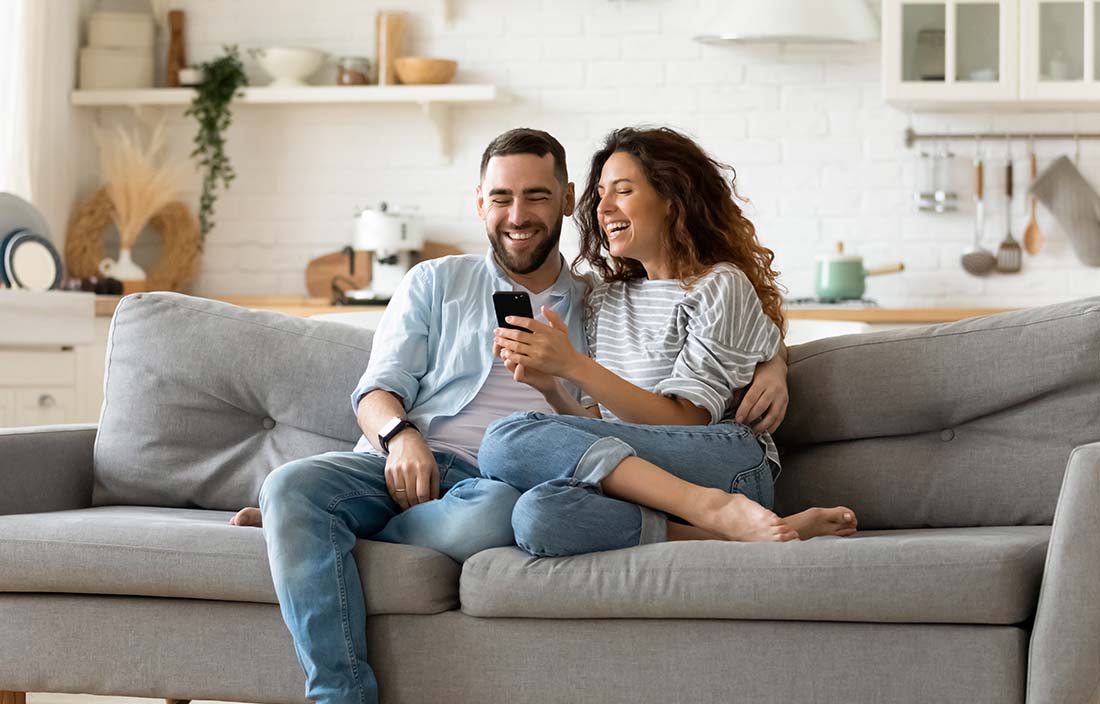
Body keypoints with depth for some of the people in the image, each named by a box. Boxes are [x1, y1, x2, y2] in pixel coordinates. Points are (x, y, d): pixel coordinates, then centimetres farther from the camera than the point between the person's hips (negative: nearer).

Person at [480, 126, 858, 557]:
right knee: (539, 514, -35)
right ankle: (728, 533, -30)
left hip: (727, 465, -5)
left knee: (510, 441, -28)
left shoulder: (720, 286, 4)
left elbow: (684, 423, -6)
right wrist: (551, 389, -3)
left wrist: (574, 365, -12)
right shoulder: (607, 300, 25)